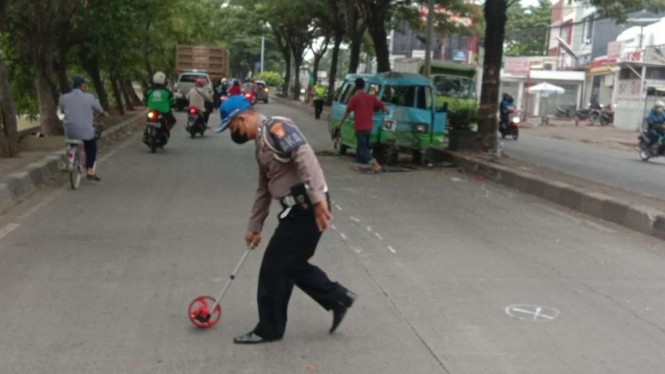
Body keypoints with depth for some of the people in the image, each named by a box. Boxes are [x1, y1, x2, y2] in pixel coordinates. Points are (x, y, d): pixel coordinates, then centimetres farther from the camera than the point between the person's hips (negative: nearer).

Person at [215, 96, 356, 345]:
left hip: (308, 208, -10)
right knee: (292, 265, 17)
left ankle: (269, 329, 14)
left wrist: (318, 199, -32)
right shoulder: (262, 142, 20)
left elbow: (305, 158, -26)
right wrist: (254, 227, 27)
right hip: (298, 209, 10)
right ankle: (338, 299, 29)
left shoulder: (276, 128, -12)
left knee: (275, 267, -1)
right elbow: (264, 189, 25)